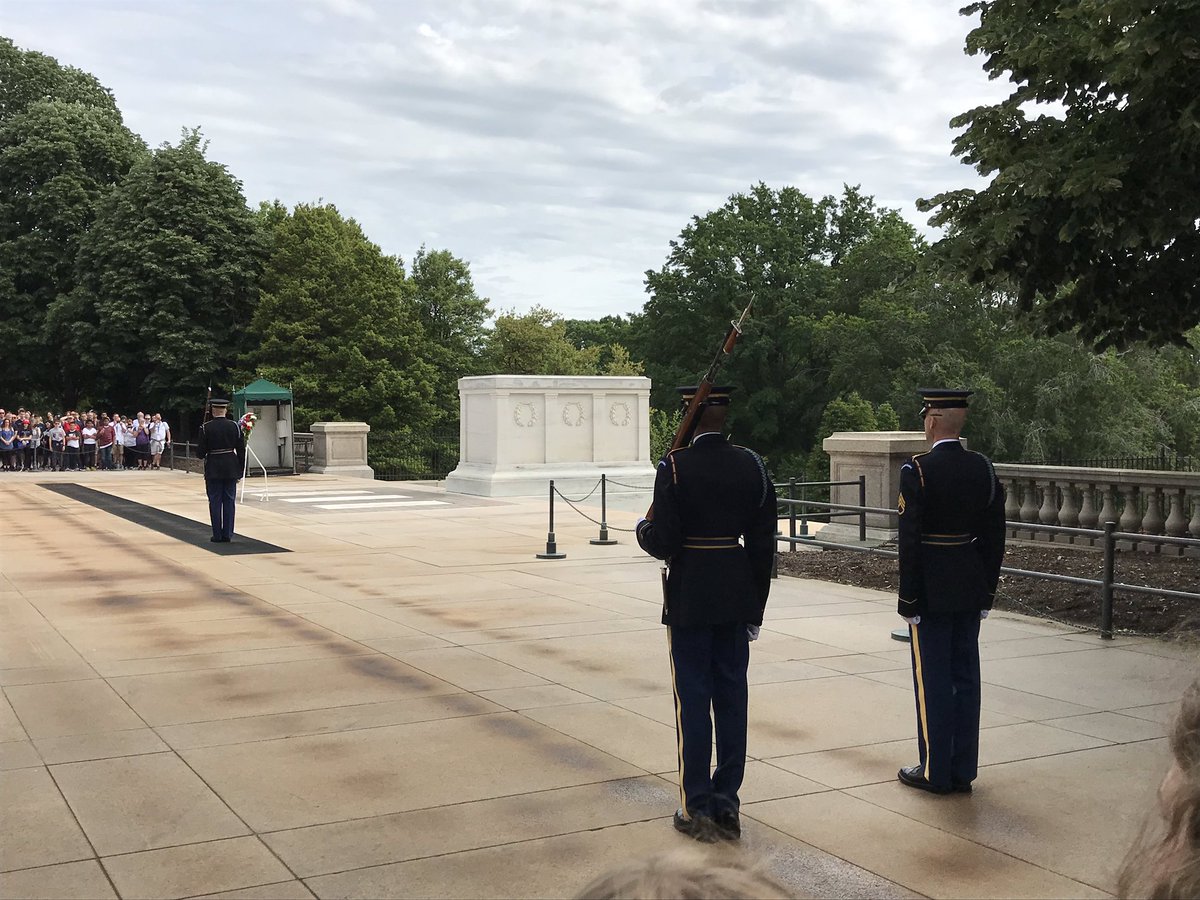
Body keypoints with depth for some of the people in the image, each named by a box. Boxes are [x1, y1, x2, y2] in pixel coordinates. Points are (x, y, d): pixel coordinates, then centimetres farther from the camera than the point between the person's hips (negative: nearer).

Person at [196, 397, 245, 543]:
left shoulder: (206, 428, -7)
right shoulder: (235, 426, -1)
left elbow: (200, 452, -7)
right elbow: (241, 450, 1)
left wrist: (203, 455, 17)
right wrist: (240, 471, 9)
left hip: (213, 470, -2)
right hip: (231, 470, 2)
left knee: (215, 502, 4)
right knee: (229, 501, 7)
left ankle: (217, 535, 5)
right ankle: (227, 535, 8)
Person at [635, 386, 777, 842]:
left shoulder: (675, 466, -13)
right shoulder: (752, 465, 0)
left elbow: (663, 543, -15)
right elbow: (763, 543, 3)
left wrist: (643, 529, 8)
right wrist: (755, 608, 11)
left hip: (689, 599, -4)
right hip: (737, 598, 4)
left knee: (693, 700, 4)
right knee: (731, 698, 10)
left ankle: (698, 809, 11)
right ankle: (727, 804, 18)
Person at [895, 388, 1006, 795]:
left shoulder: (917, 470, -15)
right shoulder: (983, 468, 3)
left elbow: (910, 540, -16)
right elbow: (994, 535, 7)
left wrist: (908, 598, -10)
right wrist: (987, 590, 14)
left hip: (931, 590, -6)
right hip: (971, 591, 6)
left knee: (933, 680, 2)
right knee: (966, 676, 11)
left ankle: (936, 771, 11)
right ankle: (963, 770, 19)